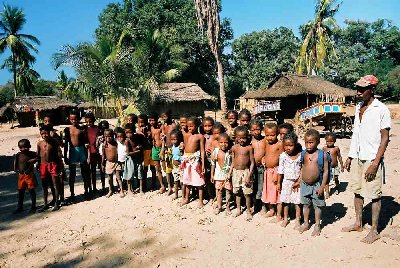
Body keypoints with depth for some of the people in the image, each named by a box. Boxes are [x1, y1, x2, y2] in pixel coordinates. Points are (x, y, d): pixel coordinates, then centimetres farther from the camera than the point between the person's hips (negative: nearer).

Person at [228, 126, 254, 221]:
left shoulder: (249, 147, -8)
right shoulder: (234, 148, 2)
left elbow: (252, 162, -7)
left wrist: (249, 175, -13)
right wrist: (230, 173, 6)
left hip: (245, 171, -4)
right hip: (236, 172, 4)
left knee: (247, 193, 1)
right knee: (237, 192, 14)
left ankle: (248, 211, 17)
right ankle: (238, 209, 31)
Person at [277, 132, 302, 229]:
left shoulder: (300, 155, -12)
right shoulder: (283, 156, -8)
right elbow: (280, 171, -1)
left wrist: (298, 182, -10)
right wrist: (279, 183, 2)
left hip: (297, 182, -2)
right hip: (286, 182, 2)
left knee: (297, 202, 6)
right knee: (285, 201, 12)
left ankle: (298, 220, 21)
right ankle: (285, 218, 29)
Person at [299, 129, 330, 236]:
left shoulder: (322, 155, -10)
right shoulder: (303, 154, 2)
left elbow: (325, 171, -9)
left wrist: (322, 186, -12)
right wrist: (299, 181, 8)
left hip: (316, 185, -3)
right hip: (304, 184, 4)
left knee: (317, 205, 8)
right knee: (305, 204, 15)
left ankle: (317, 225, 23)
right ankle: (306, 223, 31)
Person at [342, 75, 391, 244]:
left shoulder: (381, 110, -10)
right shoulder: (359, 107, 10)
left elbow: (385, 138, -11)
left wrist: (375, 163, -17)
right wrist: (350, 157, 12)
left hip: (372, 159, -7)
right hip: (357, 158, 7)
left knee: (374, 195, 3)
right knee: (357, 191, 14)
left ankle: (374, 231, 15)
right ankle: (358, 223, 30)